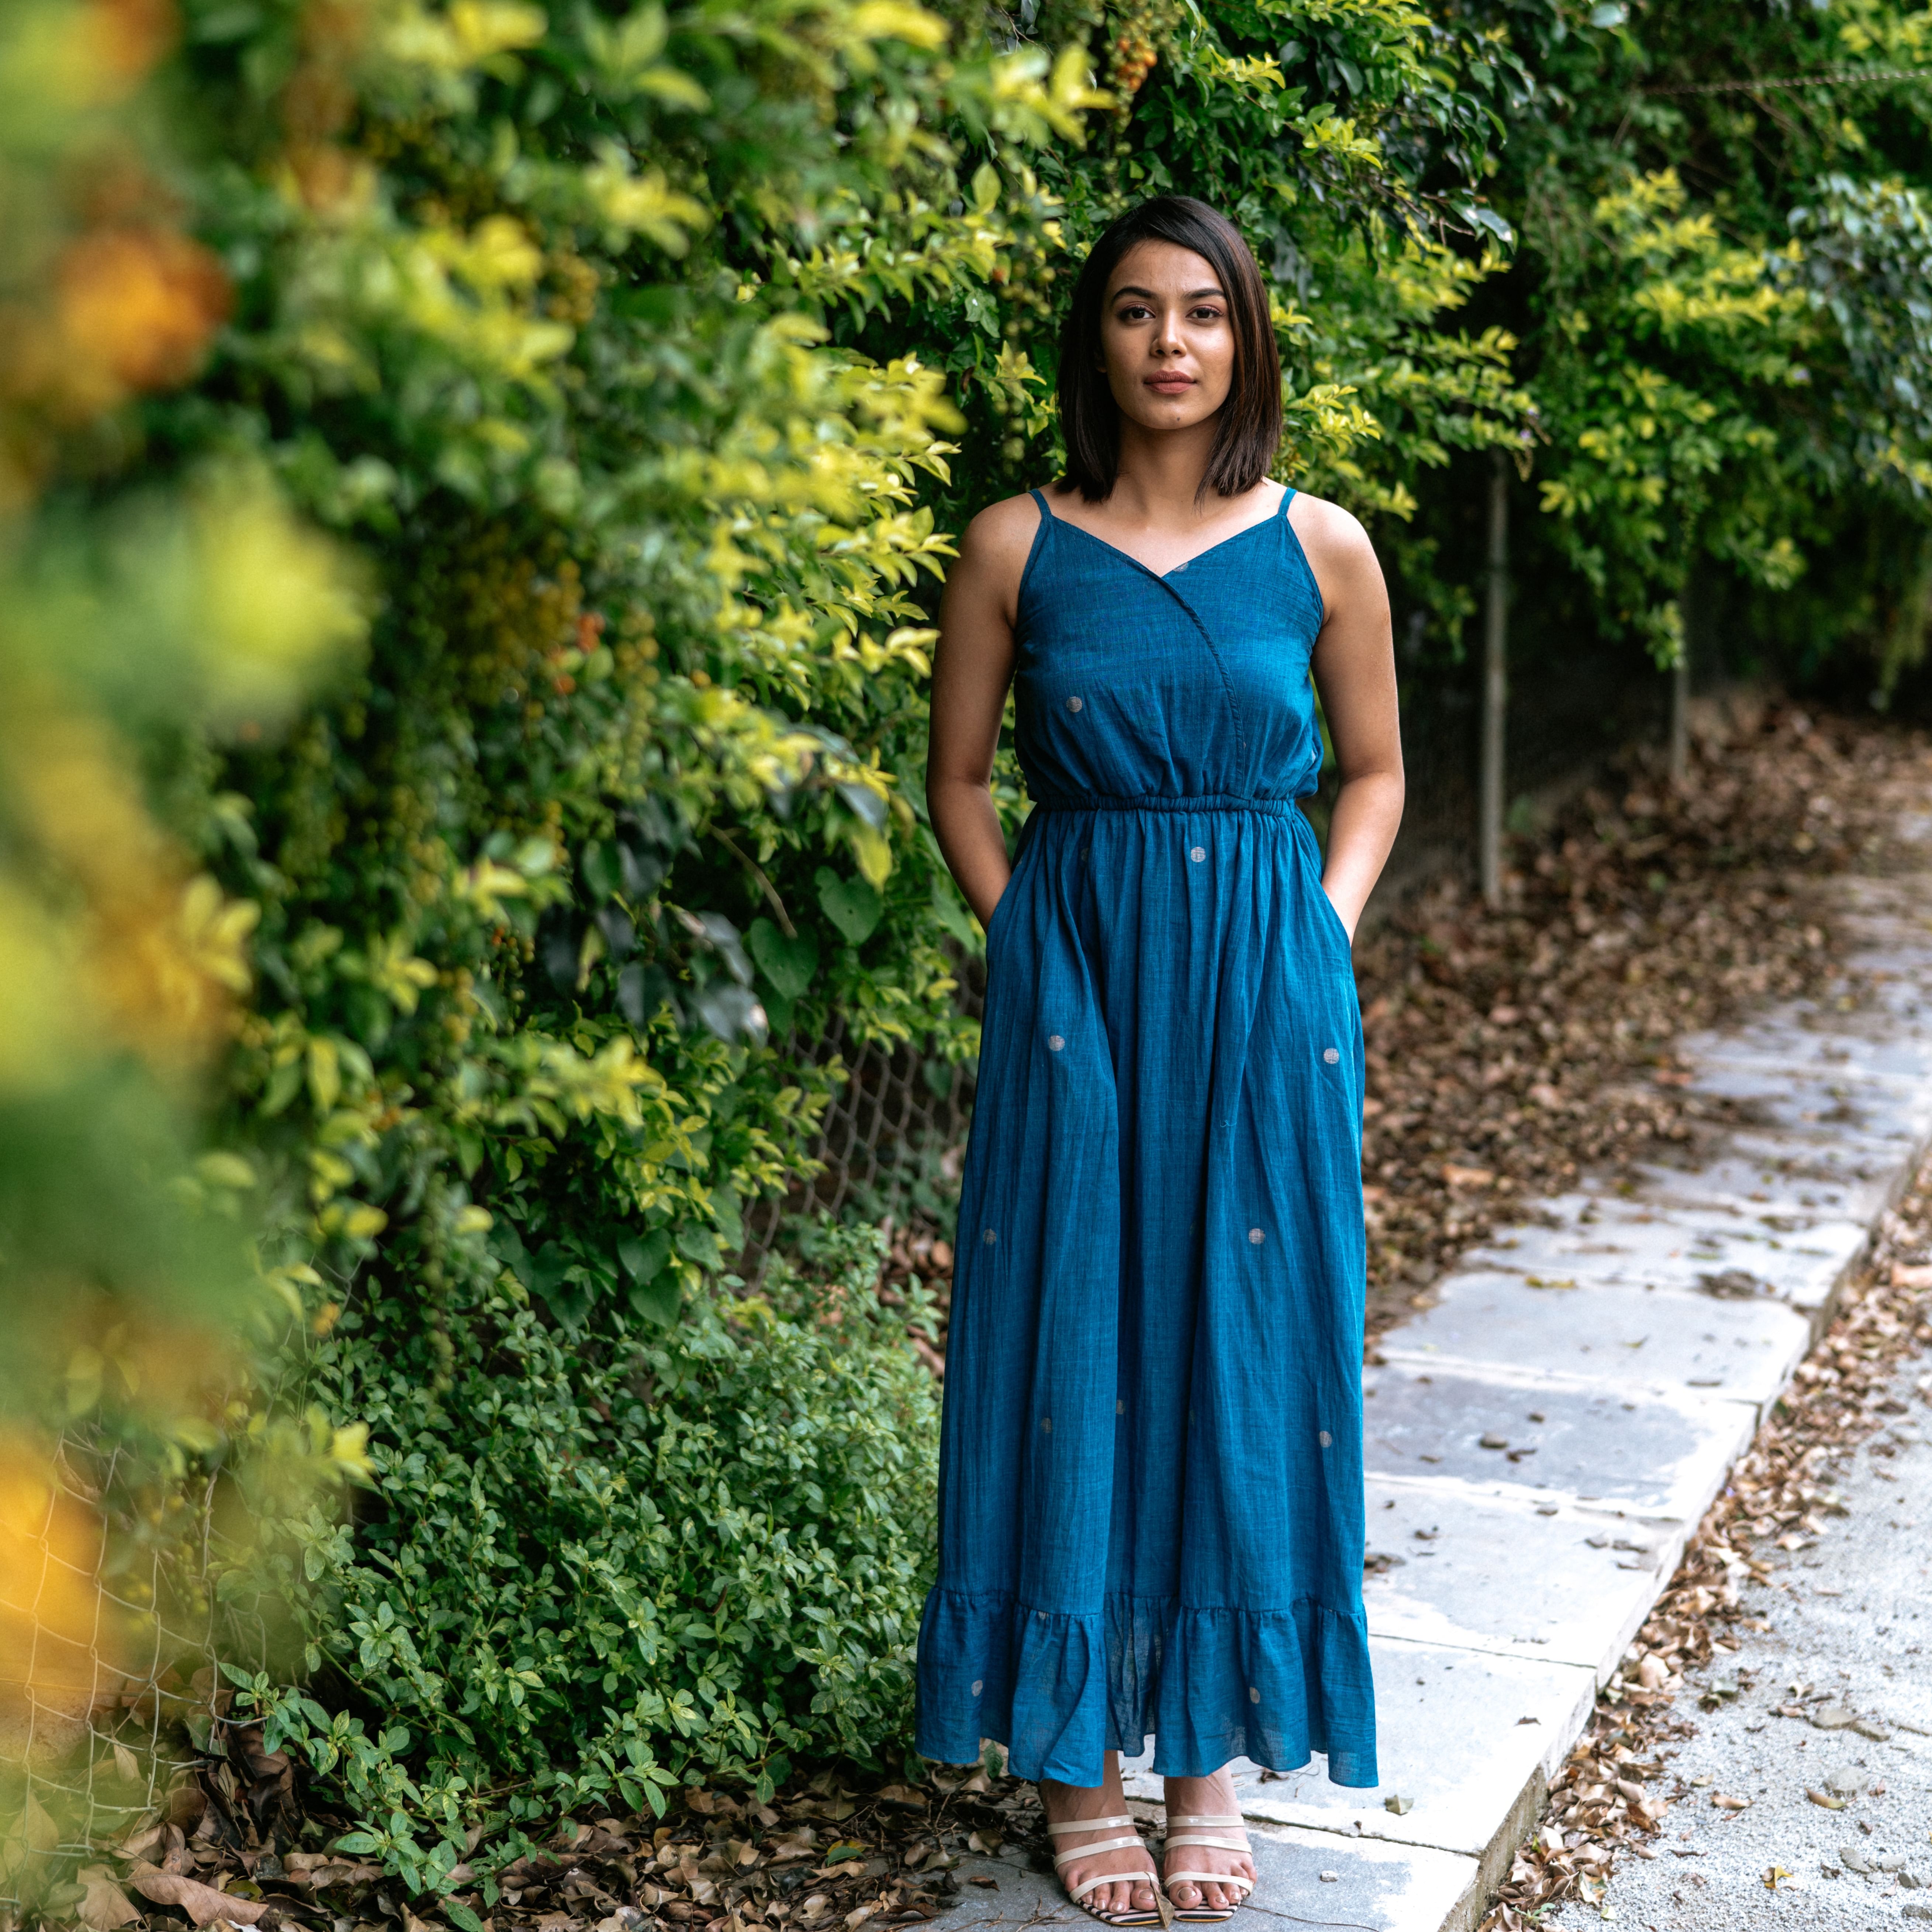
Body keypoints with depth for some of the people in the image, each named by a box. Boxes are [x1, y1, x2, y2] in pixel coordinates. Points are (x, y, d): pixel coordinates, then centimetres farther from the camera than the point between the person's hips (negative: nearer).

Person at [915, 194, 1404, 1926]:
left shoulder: (1321, 548, 3)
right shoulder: (1018, 547, 1)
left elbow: (1375, 772, 12)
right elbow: (959, 781, 8)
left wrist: (1320, 936, -1)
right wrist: (1031, 944, -3)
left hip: (1269, 990, 1)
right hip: (1076, 987, -1)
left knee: (1248, 1350, 5)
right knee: (1075, 1348, 3)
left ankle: (1213, 1751, 19)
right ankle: (1077, 1759, 15)